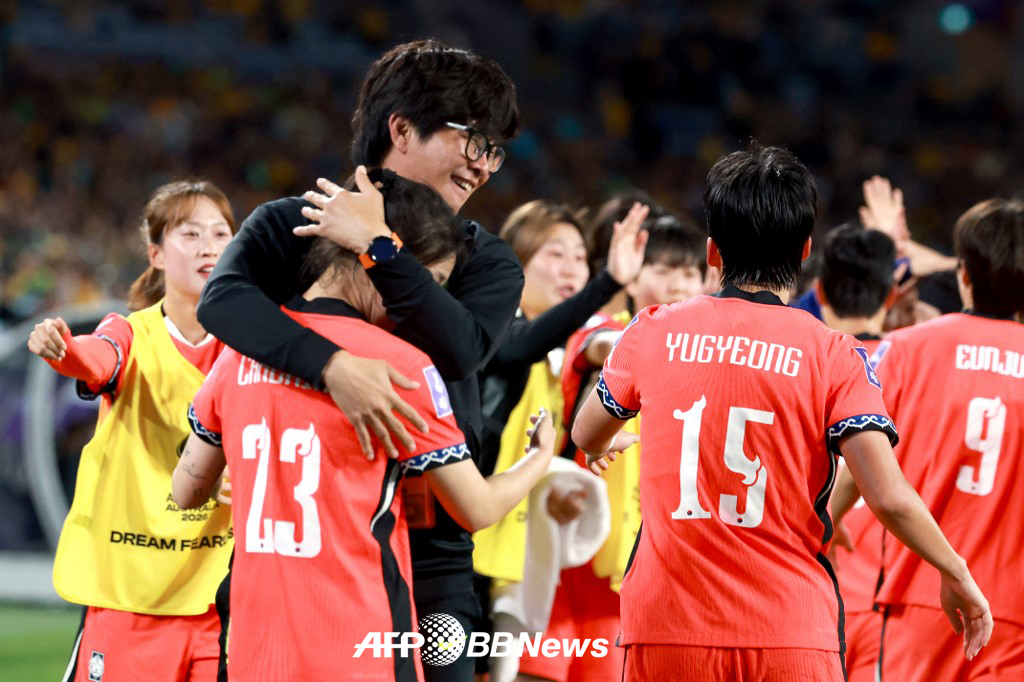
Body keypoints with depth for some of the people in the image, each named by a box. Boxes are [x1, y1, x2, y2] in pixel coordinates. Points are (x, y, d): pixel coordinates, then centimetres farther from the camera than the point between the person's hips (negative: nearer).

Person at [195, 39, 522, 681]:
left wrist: (379, 247, -16)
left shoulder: (487, 260, 9)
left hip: (427, 551, 1)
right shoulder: (290, 225, 3)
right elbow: (222, 297, -19)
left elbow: (462, 347, -13)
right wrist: (332, 363, -33)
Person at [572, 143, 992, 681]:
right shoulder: (833, 354, -4)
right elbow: (888, 496, -10)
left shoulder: (653, 333, 4)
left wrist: (600, 451, 47)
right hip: (792, 632, -2)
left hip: (667, 631, 2)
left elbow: (586, 437, 22)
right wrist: (956, 575, 6)